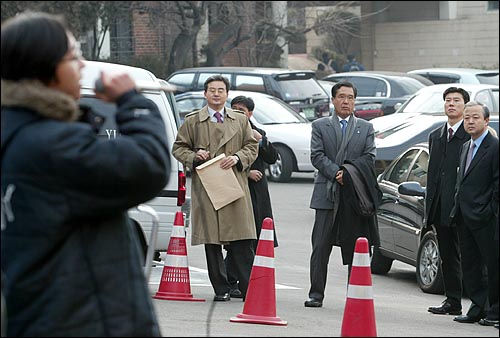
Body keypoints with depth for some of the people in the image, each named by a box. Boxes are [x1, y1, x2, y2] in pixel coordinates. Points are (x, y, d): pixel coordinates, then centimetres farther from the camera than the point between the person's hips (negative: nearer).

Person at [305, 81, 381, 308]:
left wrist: (348, 171, -12)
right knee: (321, 246, -4)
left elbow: (369, 157, 4)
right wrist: (335, 173, -15)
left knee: (356, 247, 2)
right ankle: (316, 294, 0)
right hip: (327, 193, -1)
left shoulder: (366, 128, 13)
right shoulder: (320, 126, 10)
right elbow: (317, 155, -1)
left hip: (355, 195, 1)